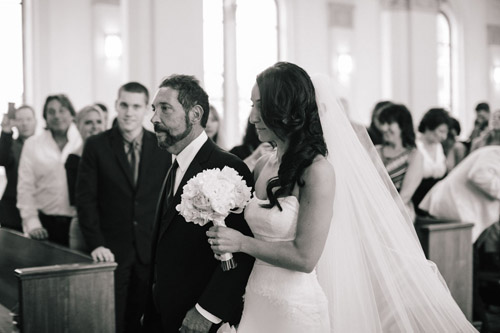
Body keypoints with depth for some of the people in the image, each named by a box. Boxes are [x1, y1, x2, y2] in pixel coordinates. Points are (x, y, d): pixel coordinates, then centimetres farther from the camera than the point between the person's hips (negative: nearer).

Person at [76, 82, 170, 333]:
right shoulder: (96, 146, 0)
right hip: (112, 251, -1)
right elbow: (86, 198, -2)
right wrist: (95, 244, -10)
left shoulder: (162, 147, 3)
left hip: (152, 251, 1)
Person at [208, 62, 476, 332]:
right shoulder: (262, 167, 3)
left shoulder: (317, 171, -17)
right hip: (256, 300, 6)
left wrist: (242, 243, -15)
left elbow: (305, 256, -19)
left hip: (295, 309, -6)